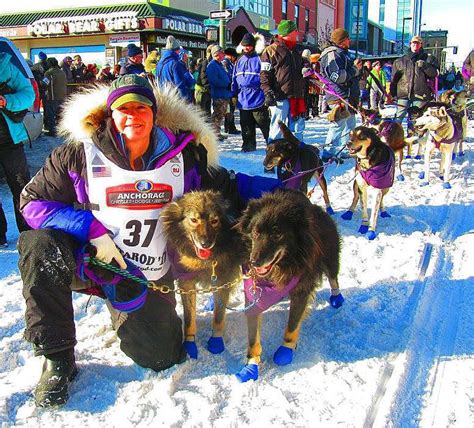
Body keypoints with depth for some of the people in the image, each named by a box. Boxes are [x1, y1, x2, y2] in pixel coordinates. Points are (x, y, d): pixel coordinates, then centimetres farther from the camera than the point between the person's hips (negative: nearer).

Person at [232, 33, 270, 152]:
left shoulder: (259, 59, -5)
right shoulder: (240, 61, 14)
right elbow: (234, 80, 20)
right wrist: (234, 94, 15)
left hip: (258, 99, -6)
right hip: (243, 100, 6)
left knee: (264, 124, -3)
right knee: (246, 127, 12)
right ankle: (248, 145, 22)